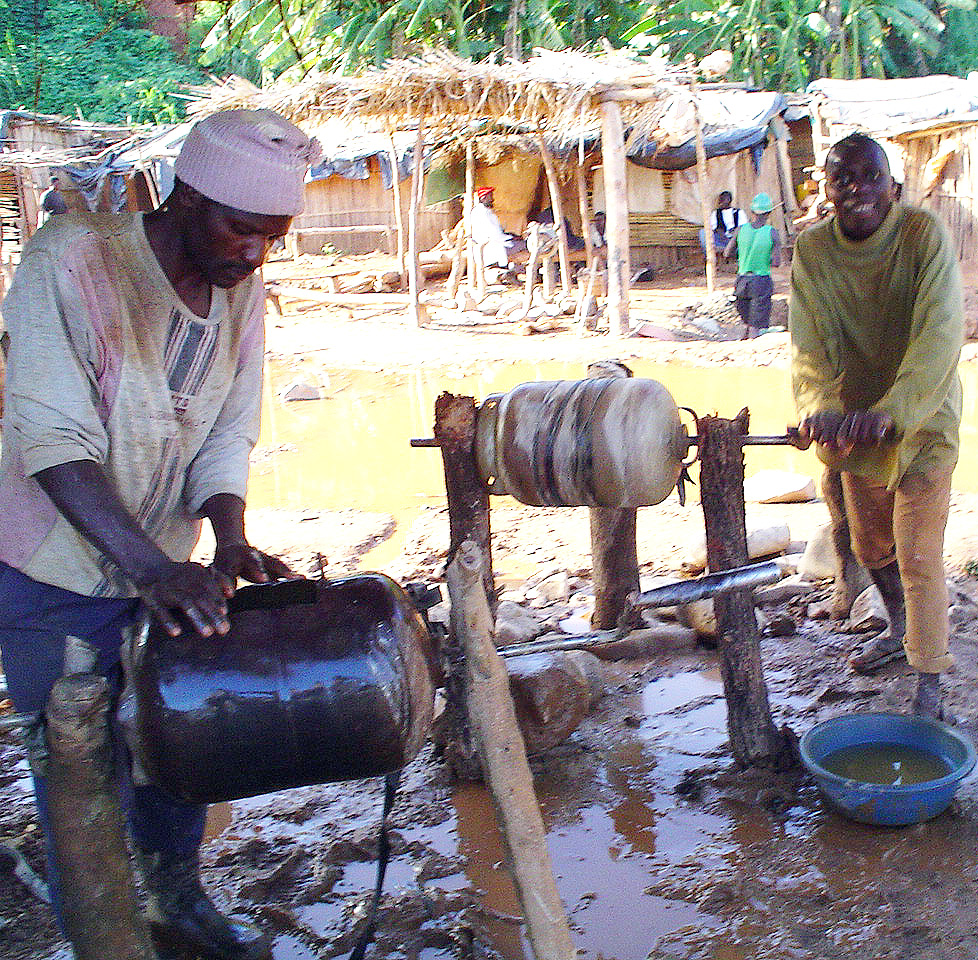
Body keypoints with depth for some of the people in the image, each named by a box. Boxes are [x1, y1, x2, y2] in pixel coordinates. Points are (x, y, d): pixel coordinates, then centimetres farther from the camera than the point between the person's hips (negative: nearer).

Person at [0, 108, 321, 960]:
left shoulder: (242, 290, -3)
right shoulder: (70, 260, -22)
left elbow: (227, 440, -1)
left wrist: (230, 544, -19)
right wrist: (152, 567, -38)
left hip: (162, 572, 5)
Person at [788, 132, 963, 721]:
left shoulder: (925, 236, -20)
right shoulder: (812, 250, -9)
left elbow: (940, 335, -30)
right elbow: (808, 342, -17)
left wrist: (890, 409, -43)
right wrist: (818, 405, -37)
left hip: (922, 416, -4)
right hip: (855, 422, 5)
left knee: (918, 555, -7)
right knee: (870, 545, 20)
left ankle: (929, 686, 6)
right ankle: (903, 630, 47)